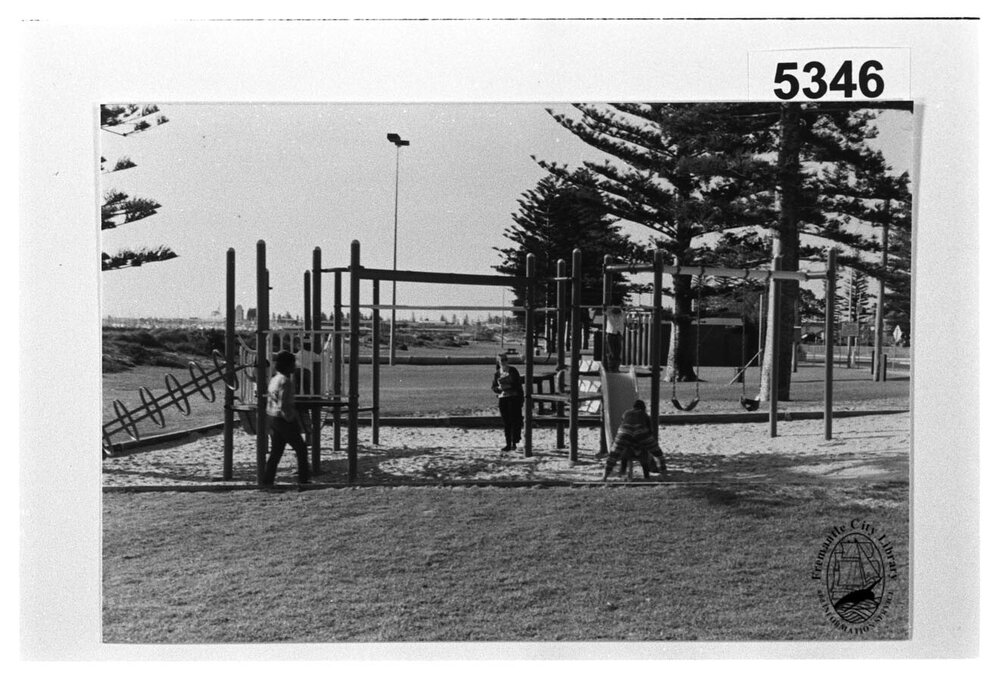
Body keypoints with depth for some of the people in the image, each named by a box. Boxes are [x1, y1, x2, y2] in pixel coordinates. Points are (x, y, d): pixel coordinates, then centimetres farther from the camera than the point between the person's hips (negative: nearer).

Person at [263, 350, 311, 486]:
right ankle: (303, 480, 10)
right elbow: (283, 406, -23)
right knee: (301, 450, 4)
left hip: (272, 418, 9)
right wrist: (292, 420, -13)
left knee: (276, 452, 11)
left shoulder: (274, 379, 11)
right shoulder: (285, 382, -19)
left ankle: (267, 481, 9)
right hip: (284, 420, -9)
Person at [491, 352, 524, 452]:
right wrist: (499, 388, -10)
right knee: (506, 422, 4)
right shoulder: (497, 374, 8)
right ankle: (508, 443, 10)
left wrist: (509, 386, -13)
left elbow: (518, 384, -1)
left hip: (514, 398, -3)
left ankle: (514, 443, 0)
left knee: (514, 420, -7)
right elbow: (494, 387, 8)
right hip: (502, 398, 3)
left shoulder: (513, 371, 0)